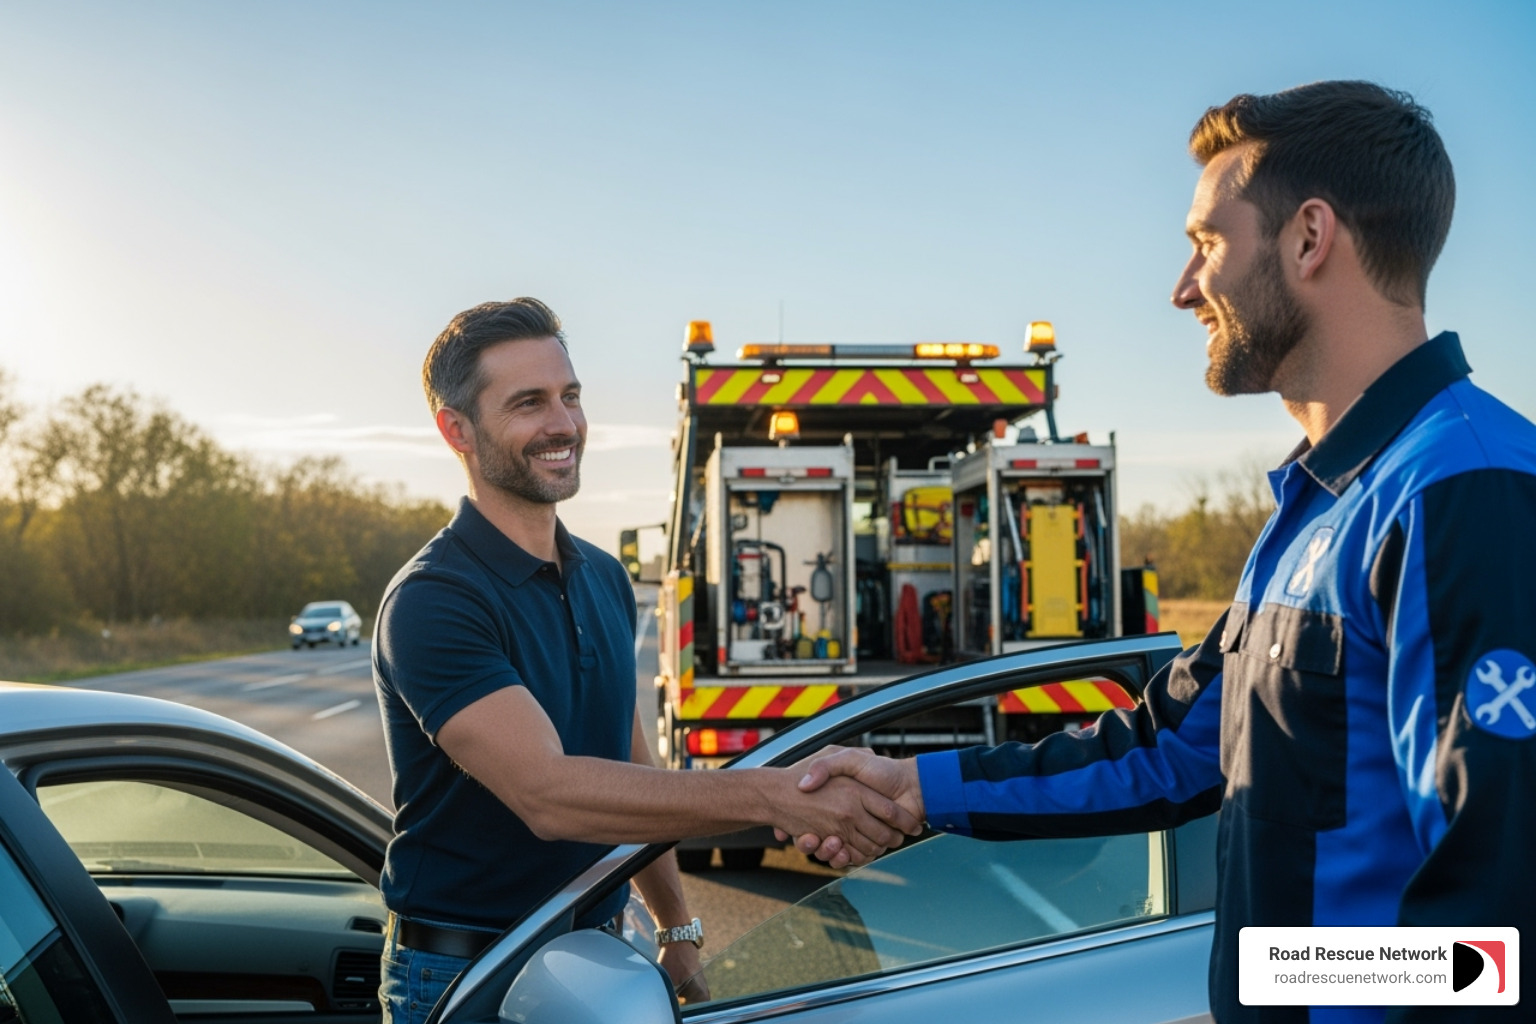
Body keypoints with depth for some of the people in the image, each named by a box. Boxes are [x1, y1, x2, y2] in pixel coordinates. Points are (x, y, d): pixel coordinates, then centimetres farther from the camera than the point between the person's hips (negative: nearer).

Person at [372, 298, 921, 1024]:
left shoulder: (605, 579, 6)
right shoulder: (431, 602, -20)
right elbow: (547, 793, -31)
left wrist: (677, 930, 10)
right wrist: (776, 796, -36)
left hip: (597, 961, 6)